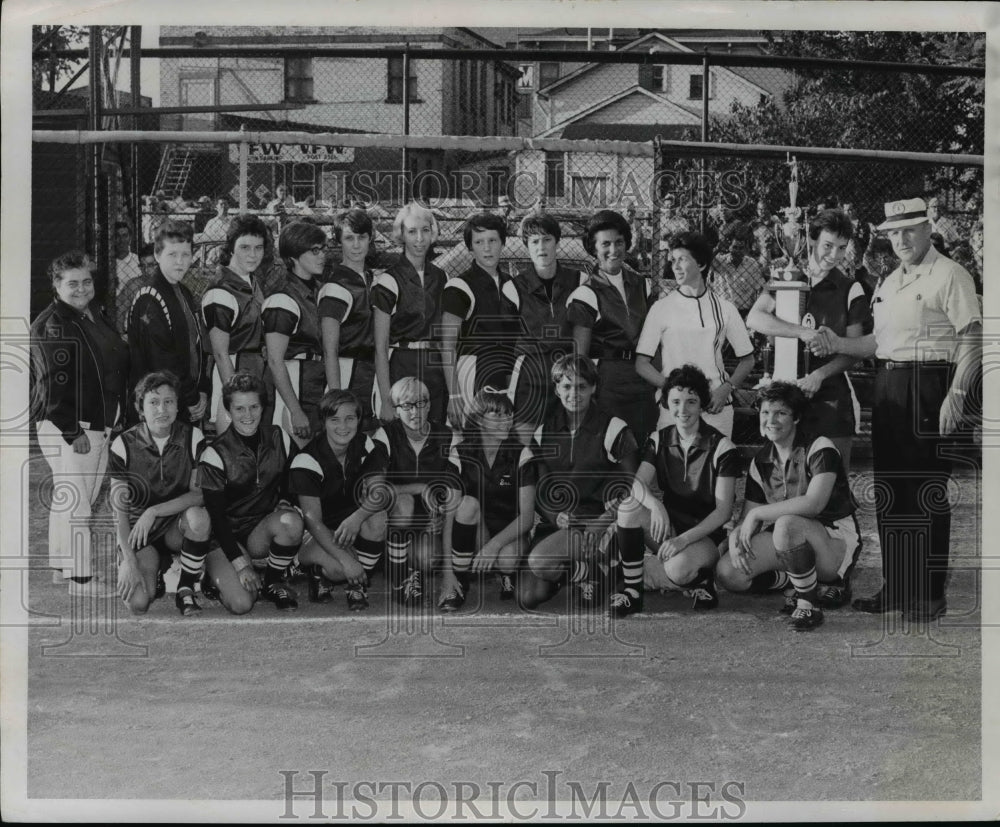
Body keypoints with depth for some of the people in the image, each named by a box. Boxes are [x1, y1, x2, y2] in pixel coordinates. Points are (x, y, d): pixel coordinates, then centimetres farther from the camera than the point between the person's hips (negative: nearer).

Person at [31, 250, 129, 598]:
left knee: (67, 500, 16)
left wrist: (114, 417, 17)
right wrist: (72, 431, -21)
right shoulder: (51, 324, -11)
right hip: (66, 427, -9)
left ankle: (62, 566, 25)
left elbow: (117, 364, 23)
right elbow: (54, 383, -17)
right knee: (74, 501, -8)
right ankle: (80, 579, -5)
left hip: (99, 425, 9)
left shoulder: (95, 316, 15)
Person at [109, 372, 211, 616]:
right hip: (138, 531, -1)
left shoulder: (193, 438, -7)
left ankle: (186, 590, -12)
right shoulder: (124, 445, -9)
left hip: (178, 527, 1)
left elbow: (200, 493, -13)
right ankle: (154, 569, 15)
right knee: (137, 603, -23)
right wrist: (129, 561, -17)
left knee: (198, 516, -35)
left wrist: (154, 511, -24)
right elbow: (119, 510, -8)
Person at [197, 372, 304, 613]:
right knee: (241, 603, -26)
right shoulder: (214, 455, -13)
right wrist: (240, 563, -20)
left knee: (291, 521, -32)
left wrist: (285, 503, -10)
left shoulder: (278, 438, 0)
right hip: (225, 538, -3)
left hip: (262, 532, 3)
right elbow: (215, 516, -13)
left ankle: (274, 583, -6)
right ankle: (217, 575, 10)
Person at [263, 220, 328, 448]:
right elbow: (275, 362, -17)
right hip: (294, 387, -8)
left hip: (318, 390, 8)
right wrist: (296, 412, -20)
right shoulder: (283, 300, -13)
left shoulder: (317, 290, 12)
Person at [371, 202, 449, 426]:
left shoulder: (441, 278, 11)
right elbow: (380, 347, -8)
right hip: (401, 371, -5)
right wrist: (386, 401, -14)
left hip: (437, 374, 5)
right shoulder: (389, 281, -6)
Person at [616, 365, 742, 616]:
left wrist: (685, 539, -28)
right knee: (628, 507, -27)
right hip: (668, 526, 4)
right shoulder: (659, 440, 3)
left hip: (706, 534, -4)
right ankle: (632, 590, -17)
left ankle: (698, 578, -1)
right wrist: (655, 505, -35)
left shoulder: (722, 448, -10)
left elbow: (723, 511, -15)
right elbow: (638, 484, -11)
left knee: (679, 567, -38)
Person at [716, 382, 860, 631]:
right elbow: (747, 519, 6)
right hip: (793, 543, 7)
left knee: (786, 524, -39)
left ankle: (810, 603, -18)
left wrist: (758, 514, -23)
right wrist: (735, 538, -18)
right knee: (727, 573, -15)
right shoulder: (761, 461, 7)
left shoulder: (819, 449, -13)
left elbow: (814, 503, -29)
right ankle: (802, 580, 7)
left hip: (837, 540, -6)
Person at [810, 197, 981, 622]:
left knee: (928, 493, -4)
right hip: (888, 390, 8)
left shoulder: (950, 275, -6)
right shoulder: (888, 282, 18)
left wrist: (956, 393, -20)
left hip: (929, 387, -8)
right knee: (891, 491, 10)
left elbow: (972, 339, -12)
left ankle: (930, 594, 4)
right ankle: (895, 586, 20)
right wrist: (838, 344, 3)